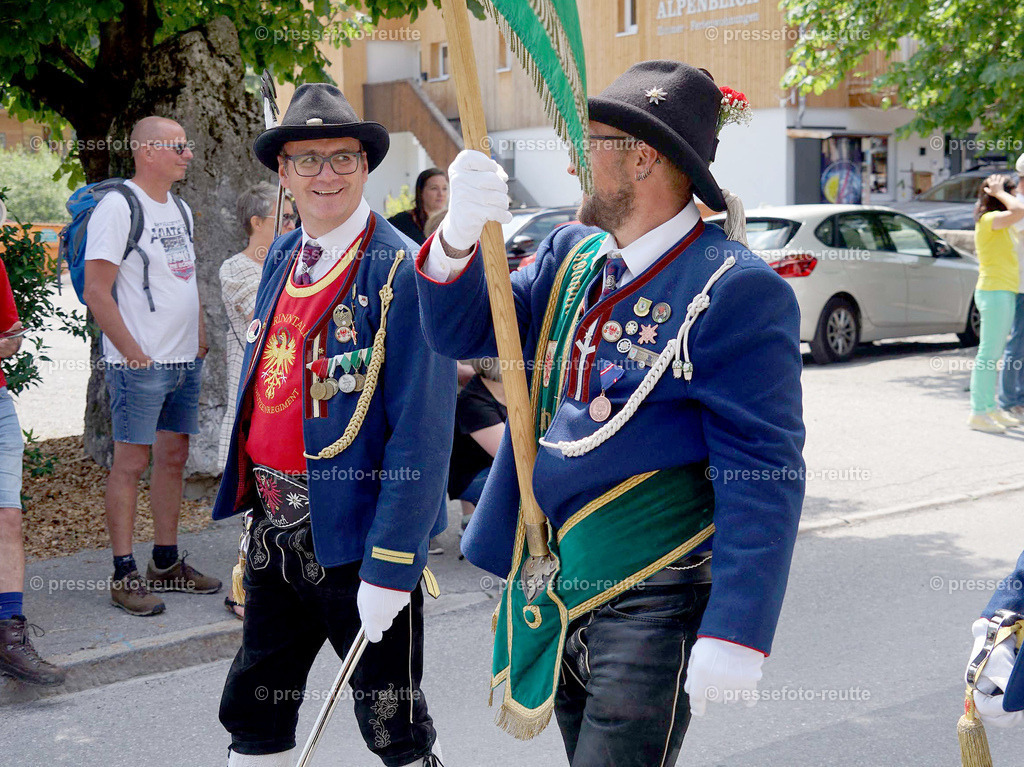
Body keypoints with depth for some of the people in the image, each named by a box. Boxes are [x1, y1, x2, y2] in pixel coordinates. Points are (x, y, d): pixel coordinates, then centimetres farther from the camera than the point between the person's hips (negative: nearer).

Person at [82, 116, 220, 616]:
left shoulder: (180, 209, 15)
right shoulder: (118, 207, -11)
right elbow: (96, 292, -15)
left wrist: (200, 339, 13)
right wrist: (134, 353, -17)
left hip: (185, 361, 8)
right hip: (140, 364, -8)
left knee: (173, 457, 12)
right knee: (131, 462, -3)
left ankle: (166, 564, 22)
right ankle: (124, 575, 3)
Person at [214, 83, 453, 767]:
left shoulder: (401, 270, -15)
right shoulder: (282, 258, 9)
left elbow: (421, 432, -19)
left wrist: (390, 568, -21)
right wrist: (256, 512, 17)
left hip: (355, 532, -7)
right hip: (275, 527, 7)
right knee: (254, 712, 18)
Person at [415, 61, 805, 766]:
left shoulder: (735, 290, -16)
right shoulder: (570, 255, 8)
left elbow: (762, 478, -18)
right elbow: (461, 332, 7)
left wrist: (734, 637, -23)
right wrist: (460, 233, -13)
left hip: (652, 602, -7)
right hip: (555, 592, 8)